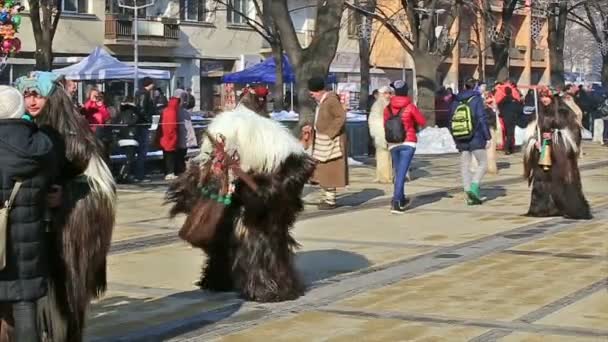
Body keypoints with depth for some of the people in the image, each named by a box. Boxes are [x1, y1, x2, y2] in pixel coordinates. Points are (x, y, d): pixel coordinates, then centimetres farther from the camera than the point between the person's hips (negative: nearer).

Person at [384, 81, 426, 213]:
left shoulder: (388, 108, 2)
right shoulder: (410, 107, -7)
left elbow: (385, 125, 3)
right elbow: (422, 122, 1)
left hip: (393, 144, 4)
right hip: (408, 143, -4)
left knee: (398, 172, 16)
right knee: (402, 173, -8)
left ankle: (402, 200, 28)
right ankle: (396, 202, -16)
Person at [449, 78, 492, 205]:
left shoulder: (456, 101, 8)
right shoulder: (476, 99, -6)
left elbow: (451, 122, 11)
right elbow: (482, 119, -12)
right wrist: (488, 137, -7)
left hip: (461, 141, 4)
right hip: (476, 139, -4)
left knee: (465, 167, 9)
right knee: (483, 164, 6)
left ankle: (470, 196, 6)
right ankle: (474, 188, -15)